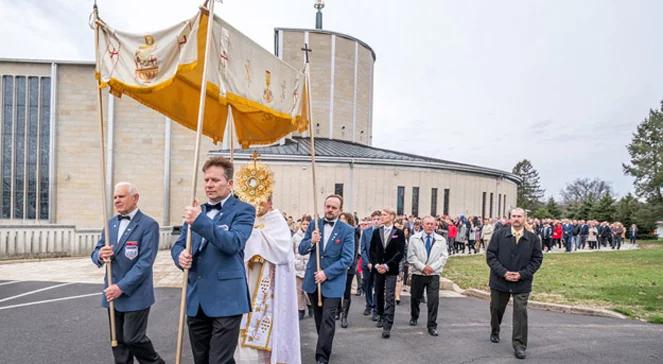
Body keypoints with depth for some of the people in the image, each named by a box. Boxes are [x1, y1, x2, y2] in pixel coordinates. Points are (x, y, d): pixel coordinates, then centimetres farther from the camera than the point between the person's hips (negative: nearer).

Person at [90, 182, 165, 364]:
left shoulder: (148, 224, -12)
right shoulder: (111, 223, 10)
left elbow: (145, 262, -17)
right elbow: (95, 253, 11)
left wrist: (122, 287, -20)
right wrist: (100, 255, -14)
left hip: (135, 294, -6)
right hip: (112, 292, 6)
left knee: (133, 338, -1)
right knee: (118, 340, 13)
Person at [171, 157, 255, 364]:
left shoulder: (242, 210, -5)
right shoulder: (196, 211, 15)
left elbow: (234, 242, -21)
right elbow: (178, 244, 13)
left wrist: (201, 221, -27)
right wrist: (181, 256, -10)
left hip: (226, 299, -6)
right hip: (196, 299, 7)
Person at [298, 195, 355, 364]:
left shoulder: (347, 230, -7)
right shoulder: (314, 225, 2)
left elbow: (347, 258, -13)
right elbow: (301, 250, 2)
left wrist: (327, 273, -20)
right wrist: (311, 242, -20)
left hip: (333, 281, -4)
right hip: (313, 280, 4)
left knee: (327, 319, -7)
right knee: (319, 318, 17)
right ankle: (325, 347, 37)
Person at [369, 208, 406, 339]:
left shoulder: (399, 233, -4)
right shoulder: (376, 232, 6)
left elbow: (400, 252, -9)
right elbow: (372, 250, 6)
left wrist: (387, 265, -14)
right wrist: (376, 265, -7)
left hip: (391, 270, -4)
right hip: (378, 268, 4)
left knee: (390, 298, -7)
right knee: (379, 295, 14)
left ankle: (387, 326, -7)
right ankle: (381, 316, 34)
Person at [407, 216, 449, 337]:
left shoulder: (441, 240, 4)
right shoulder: (414, 239, 2)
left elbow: (443, 257, 0)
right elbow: (411, 257, -4)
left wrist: (432, 267, -13)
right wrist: (422, 267, -13)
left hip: (434, 274, 0)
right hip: (418, 273, 0)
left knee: (434, 300, -7)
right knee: (415, 297, 14)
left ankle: (432, 325, 3)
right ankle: (414, 318, 38)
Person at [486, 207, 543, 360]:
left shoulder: (533, 238, -2)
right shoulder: (499, 235, -5)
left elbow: (537, 259, -1)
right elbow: (490, 256, -6)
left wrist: (521, 274, -12)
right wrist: (504, 273, -16)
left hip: (522, 283, -1)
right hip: (500, 280, 1)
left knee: (520, 313, -4)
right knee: (496, 309, 17)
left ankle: (519, 345, 6)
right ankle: (495, 332, 43)